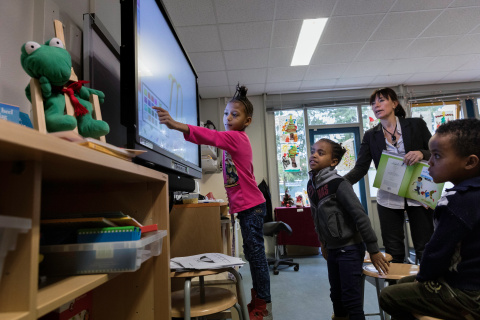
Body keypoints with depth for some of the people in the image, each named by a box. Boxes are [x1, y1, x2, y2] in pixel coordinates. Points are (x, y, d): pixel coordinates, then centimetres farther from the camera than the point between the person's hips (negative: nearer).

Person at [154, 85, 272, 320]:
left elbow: (210, 136, -28)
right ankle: (258, 301, 29)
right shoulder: (235, 139, 16)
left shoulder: (236, 137, -14)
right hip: (245, 205, 10)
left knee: (255, 254, -2)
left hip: (251, 206, -10)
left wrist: (175, 124, -39)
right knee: (252, 254, 16)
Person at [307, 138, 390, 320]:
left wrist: (373, 250, -18)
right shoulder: (311, 185, 1)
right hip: (332, 249, 7)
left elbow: (360, 216, -20)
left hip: (350, 248, -7)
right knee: (336, 296, 20)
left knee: (351, 298, 1)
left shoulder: (338, 184, -20)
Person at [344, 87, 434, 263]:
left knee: (425, 248, 6)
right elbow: (360, 168, -3)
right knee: (393, 252, 7)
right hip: (388, 200, 1)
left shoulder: (416, 125, 2)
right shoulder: (371, 136, 4)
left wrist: (422, 154, -19)